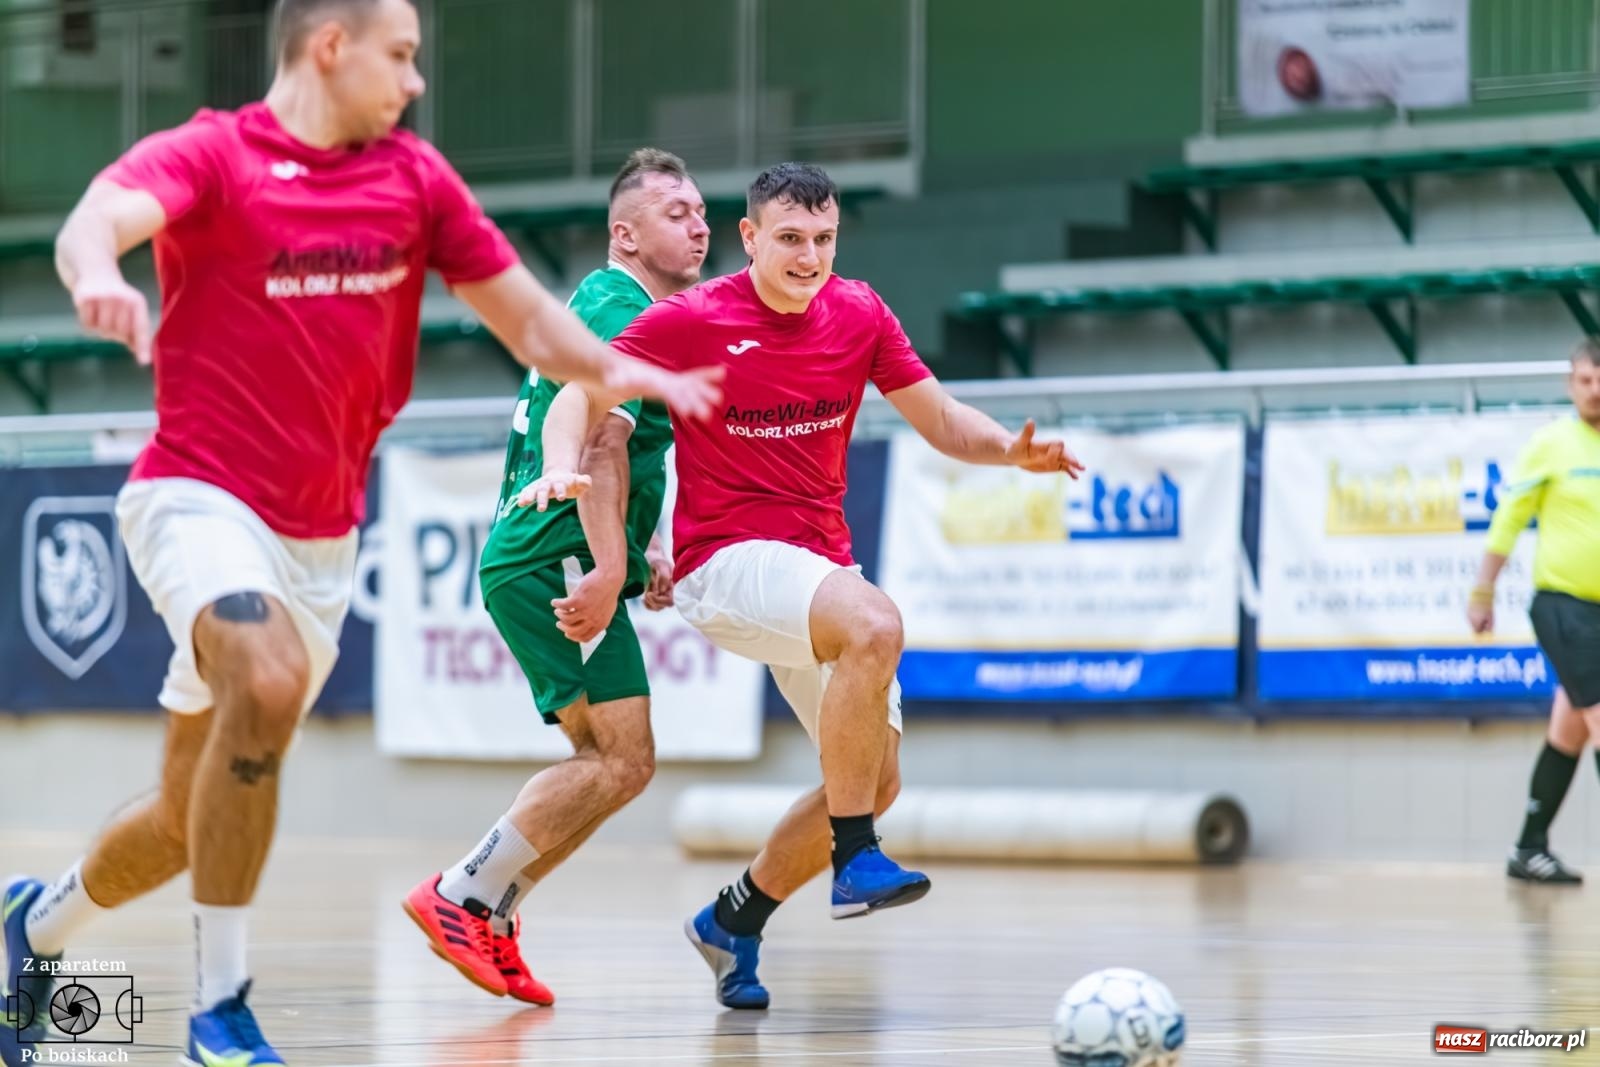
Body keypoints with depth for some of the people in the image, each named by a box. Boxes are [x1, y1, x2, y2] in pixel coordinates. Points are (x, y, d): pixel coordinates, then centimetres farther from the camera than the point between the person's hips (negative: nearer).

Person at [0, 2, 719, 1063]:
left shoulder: (414, 178, 7)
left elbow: (524, 311, 16)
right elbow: (99, 217, -29)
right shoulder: (212, 154, -9)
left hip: (322, 539, 6)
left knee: (195, 815, 9)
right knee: (271, 679, -33)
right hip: (200, 492, -6)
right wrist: (97, 274, -50)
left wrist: (616, 368, 3)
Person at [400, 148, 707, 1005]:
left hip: (532, 565, 11)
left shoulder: (611, 308, 22)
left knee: (607, 762, 13)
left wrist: (639, 558, 24)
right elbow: (602, 441, -24)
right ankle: (464, 895, -12)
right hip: (557, 561, -11)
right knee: (622, 759, -14)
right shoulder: (621, 310, -11)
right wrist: (608, 566, -32)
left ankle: (490, 919, 13)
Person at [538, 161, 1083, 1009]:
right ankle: (856, 861, -28)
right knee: (874, 624, -35)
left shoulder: (859, 313, 3)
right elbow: (580, 396, -7)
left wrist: (1011, 449, -13)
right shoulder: (690, 320, -10)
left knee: (876, 778, 5)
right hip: (724, 558, -7)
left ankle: (734, 920, 24)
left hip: (819, 563, 7)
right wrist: (563, 464, -29)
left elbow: (944, 425, 8)